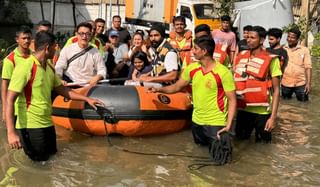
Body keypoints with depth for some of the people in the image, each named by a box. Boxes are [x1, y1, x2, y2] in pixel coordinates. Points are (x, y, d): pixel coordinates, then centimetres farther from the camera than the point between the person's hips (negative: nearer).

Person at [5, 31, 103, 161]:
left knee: (51, 153, 16)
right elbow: (10, 100, -20)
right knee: (40, 160, 0)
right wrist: (11, 132, -27)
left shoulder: (50, 68, 8)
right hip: (30, 126, -8)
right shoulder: (24, 68, -18)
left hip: (47, 123, 8)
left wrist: (87, 99, 17)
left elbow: (62, 90, 20)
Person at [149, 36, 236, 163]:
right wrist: (159, 89, -7)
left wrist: (228, 125, -23)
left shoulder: (223, 73, -19)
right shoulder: (191, 68, -2)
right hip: (197, 120, 6)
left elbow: (232, 100, -15)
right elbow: (177, 87, 9)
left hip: (216, 123, -5)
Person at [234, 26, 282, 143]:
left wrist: (273, 116, -15)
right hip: (243, 109, 4)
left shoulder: (271, 60, -10)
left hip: (262, 111, -4)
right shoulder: (241, 56, 4)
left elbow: (276, 90, -9)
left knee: (262, 144, 9)